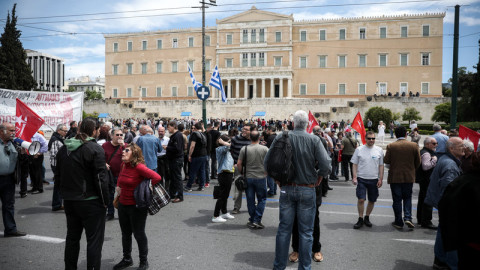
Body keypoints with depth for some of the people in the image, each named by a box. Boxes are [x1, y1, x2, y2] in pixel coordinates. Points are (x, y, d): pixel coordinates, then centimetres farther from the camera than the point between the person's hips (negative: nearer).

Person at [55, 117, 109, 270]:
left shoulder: (64, 149, 7)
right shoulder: (95, 149, -15)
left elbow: (58, 176, 14)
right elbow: (99, 179, -17)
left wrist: (66, 194, 19)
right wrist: (104, 201, -9)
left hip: (69, 201, 7)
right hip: (90, 202, -7)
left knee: (72, 237, 21)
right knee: (94, 240, 2)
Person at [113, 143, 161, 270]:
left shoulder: (139, 167, -20)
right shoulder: (123, 165, 4)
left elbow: (157, 177, -29)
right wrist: (118, 186, 11)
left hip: (137, 206, -7)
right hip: (123, 204, 8)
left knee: (139, 234, 5)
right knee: (125, 233, 18)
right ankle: (127, 259, 36)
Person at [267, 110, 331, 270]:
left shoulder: (281, 137, -5)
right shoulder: (314, 140, -9)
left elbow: (267, 162, -4)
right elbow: (326, 164, -15)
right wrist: (319, 175, 5)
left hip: (287, 189, 2)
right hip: (307, 191, -1)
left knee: (284, 229, 12)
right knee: (306, 232, 9)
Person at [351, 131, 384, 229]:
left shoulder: (379, 150, 3)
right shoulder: (359, 150, 0)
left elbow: (381, 166, 6)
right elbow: (355, 164, 2)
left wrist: (380, 179, 1)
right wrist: (354, 177, -6)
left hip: (374, 179, 2)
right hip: (361, 179, -2)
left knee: (372, 200, 9)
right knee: (361, 199, -7)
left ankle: (367, 217, 26)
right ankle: (360, 219, 7)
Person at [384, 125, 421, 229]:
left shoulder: (391, 146, -10)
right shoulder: (414, 146, -4)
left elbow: (386, 161, -10)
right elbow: (418, 162, 1)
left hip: (395, 177, -1)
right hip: (409, 177, 2)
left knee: (397, 200, 7)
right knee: (407, 198, 16)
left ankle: (398, 222, 13)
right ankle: (408, 218, 0)